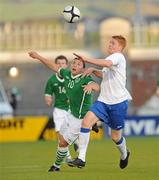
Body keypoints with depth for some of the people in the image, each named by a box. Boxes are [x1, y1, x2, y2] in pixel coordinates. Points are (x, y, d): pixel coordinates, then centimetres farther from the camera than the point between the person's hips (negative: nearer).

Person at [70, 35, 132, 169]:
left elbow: (107, 63, -34)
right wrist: (93, 71, 14)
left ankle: (124, 154, 42)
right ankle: (81, 158, -19)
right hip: (103, 101, 7)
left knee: (115, 136, 7)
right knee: (86, 121, -17)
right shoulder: (109, 59, 16)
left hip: (118, 102, -7)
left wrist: (86, 60, -33)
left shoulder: (118, 56, -11)